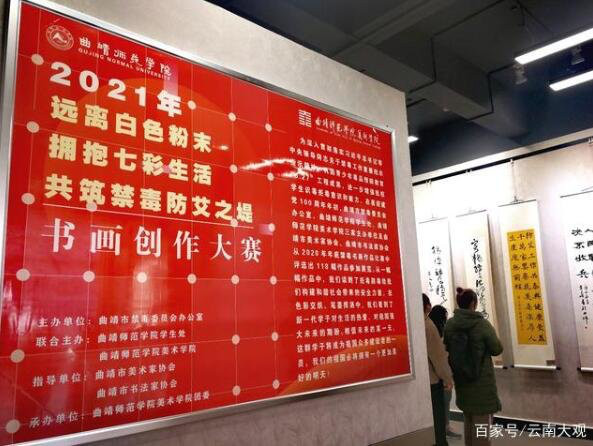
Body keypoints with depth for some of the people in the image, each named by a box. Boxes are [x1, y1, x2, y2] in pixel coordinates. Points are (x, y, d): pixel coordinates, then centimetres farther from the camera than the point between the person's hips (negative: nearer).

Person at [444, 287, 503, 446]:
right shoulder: (482, 324, -18)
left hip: (461, 379, 5)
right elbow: (497, 349, -8)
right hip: (482, 380, -5)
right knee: (482, 419, 5)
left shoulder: (449, 324, -6)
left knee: (468, 418, 22)